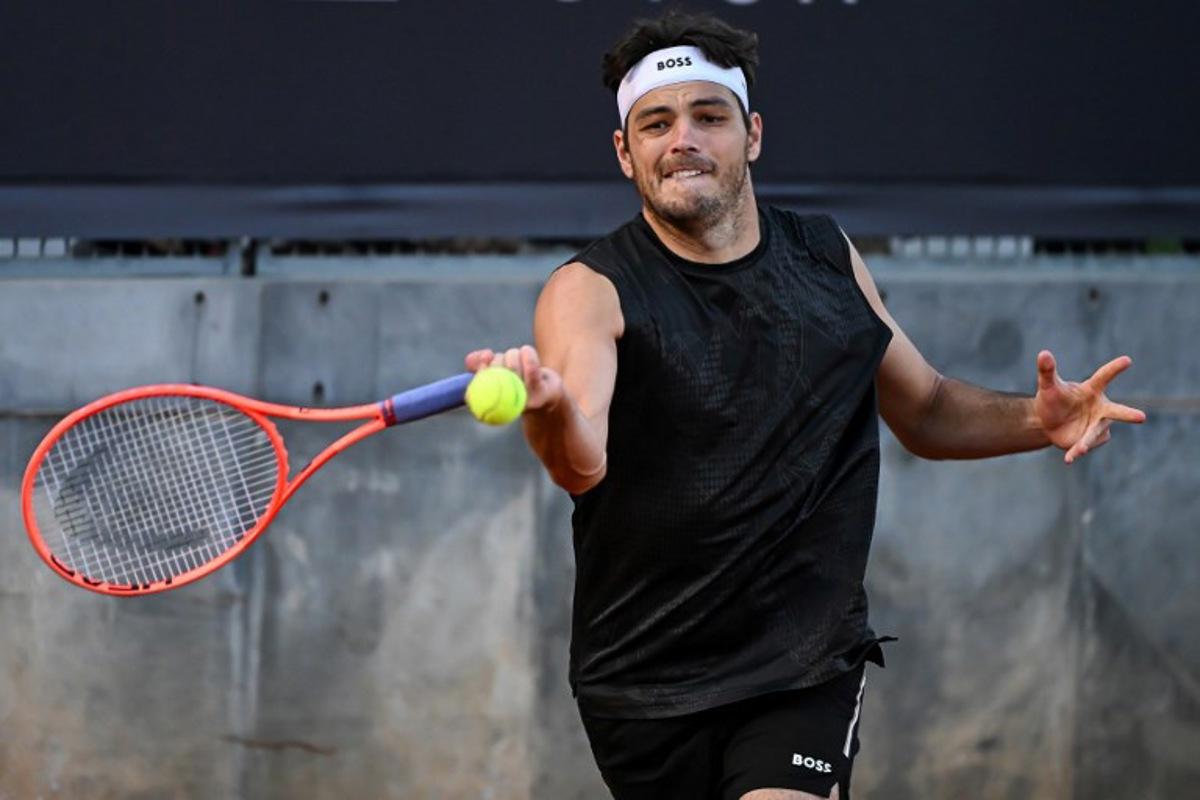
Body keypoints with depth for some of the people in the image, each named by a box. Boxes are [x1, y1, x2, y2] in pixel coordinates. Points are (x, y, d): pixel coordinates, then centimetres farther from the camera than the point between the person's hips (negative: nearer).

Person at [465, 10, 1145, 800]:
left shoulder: (826, 257, 5)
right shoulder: (591, 291, -8)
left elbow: (928, 411, 18)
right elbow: (583, 464, -27)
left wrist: (1035, 421, -3)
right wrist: (548, 410, -51)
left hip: (805, 669, 1)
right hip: (647, 686, -1)